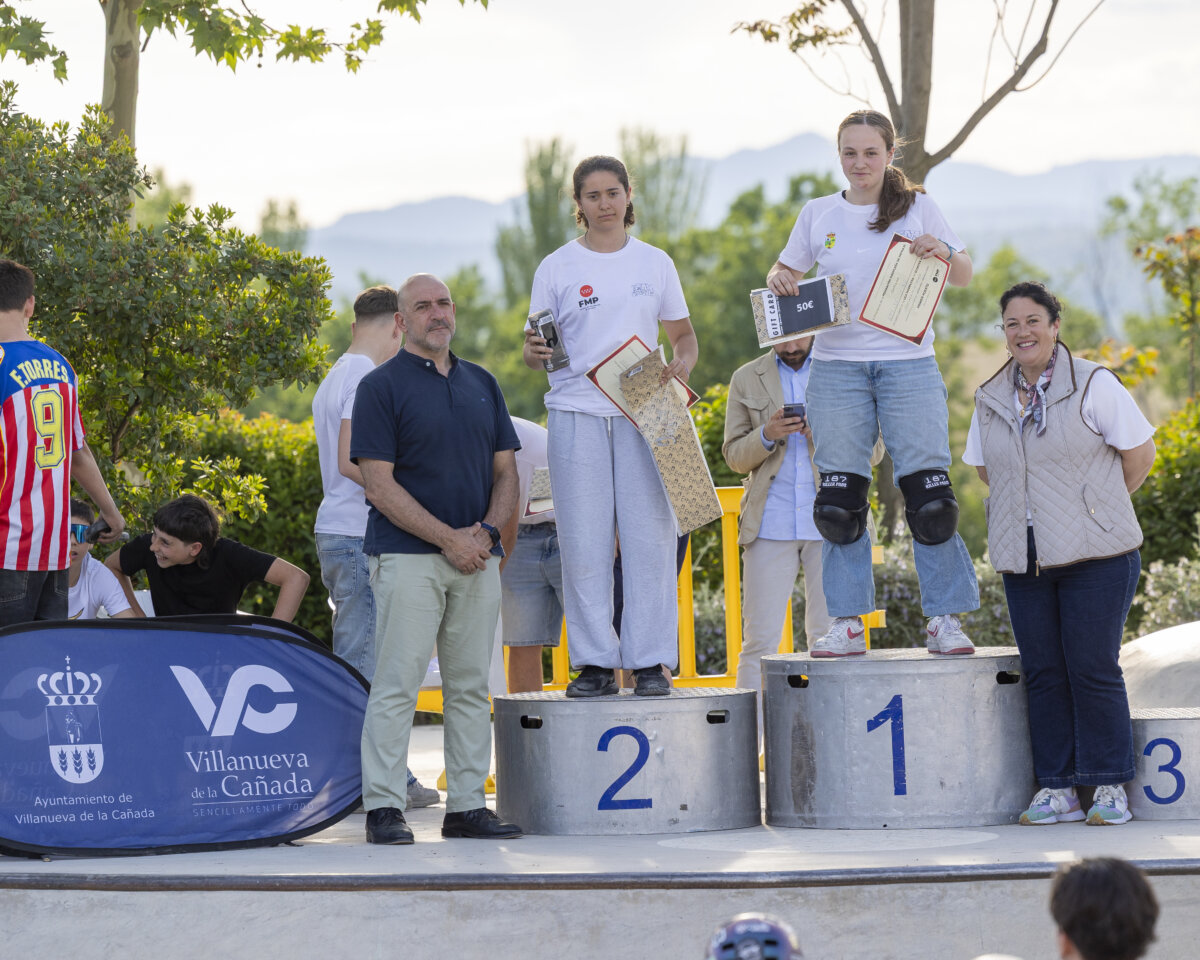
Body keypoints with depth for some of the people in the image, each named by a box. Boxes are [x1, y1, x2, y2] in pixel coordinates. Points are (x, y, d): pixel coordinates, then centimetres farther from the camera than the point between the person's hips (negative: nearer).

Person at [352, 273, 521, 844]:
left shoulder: (482, 384, 15)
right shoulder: (382, 386, -2)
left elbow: (506, 472, 15)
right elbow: (380, 485, -9)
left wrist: (487, 529, -5)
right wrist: (448, 538, -14)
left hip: (477, 556, 6)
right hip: (408, 556, -5)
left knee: (471, 686, 7)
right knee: (397, 684, -7)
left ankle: (467, 806, 11)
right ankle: (383, 808, -4)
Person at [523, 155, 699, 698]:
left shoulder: (655, 264, 11)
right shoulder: (557, 268, 7)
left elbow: (683, 334, 17)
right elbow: (535, 351, 8)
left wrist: (682, 365, -5)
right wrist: (534, 352, -16)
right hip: (576, 414, -1)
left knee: (649, 537, -4)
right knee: (584, 543, -3)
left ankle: (651, 662, 2)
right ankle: (594, 663, 2)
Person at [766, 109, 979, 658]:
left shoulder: (917, 207, 7)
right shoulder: (819, 214, 11)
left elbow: (964, 277, 10)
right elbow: (787, 272, 20)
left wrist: (944, 253, -12)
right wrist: (779, 278, -4)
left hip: (908, 362, -2)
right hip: (837, 366, 2)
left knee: (928, 495, -7)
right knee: (839, 499, -2)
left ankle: (944, 619, 2)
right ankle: (848, 623, 6)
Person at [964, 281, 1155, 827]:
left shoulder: (1093, 385, -4)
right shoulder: (990, 399, 10)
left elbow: (1140, 453, 0)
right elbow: (984, 468, 24)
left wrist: (1097, 507, 7)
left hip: (1095, 556, -4)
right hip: (1022, 557, 5)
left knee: (1093, 667, -7)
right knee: (1042, 671, 3)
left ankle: (1109, 788, 2)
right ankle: (1056, 788, 8)